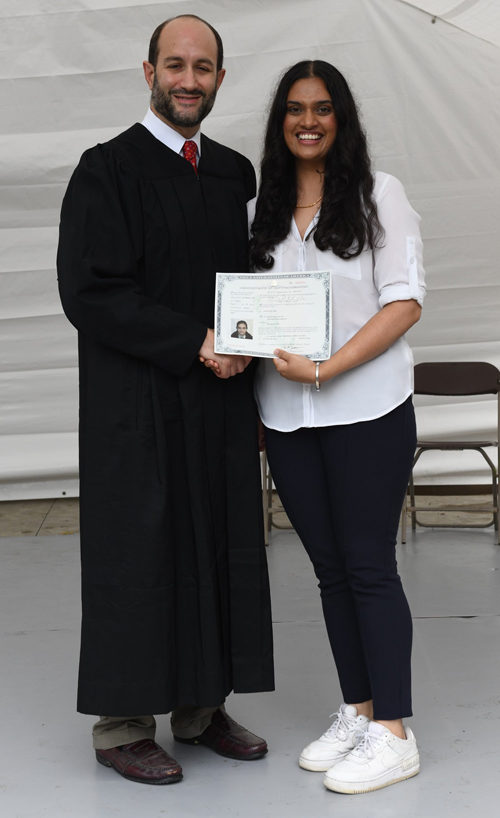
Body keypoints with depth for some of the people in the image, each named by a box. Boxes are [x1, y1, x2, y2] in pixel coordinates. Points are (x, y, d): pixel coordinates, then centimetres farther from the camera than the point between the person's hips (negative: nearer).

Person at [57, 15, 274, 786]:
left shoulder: (235, 173, 12)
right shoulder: (106, 170, -6)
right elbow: (89, 292, -15)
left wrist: (248, 346, -2)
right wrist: (194, 344, -18)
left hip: (220, 403, 6)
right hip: (139, 406, -6)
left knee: (218, 548, 9)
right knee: (138, 555, 1)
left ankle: (202, 708, 23)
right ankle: (123, 726, 14)